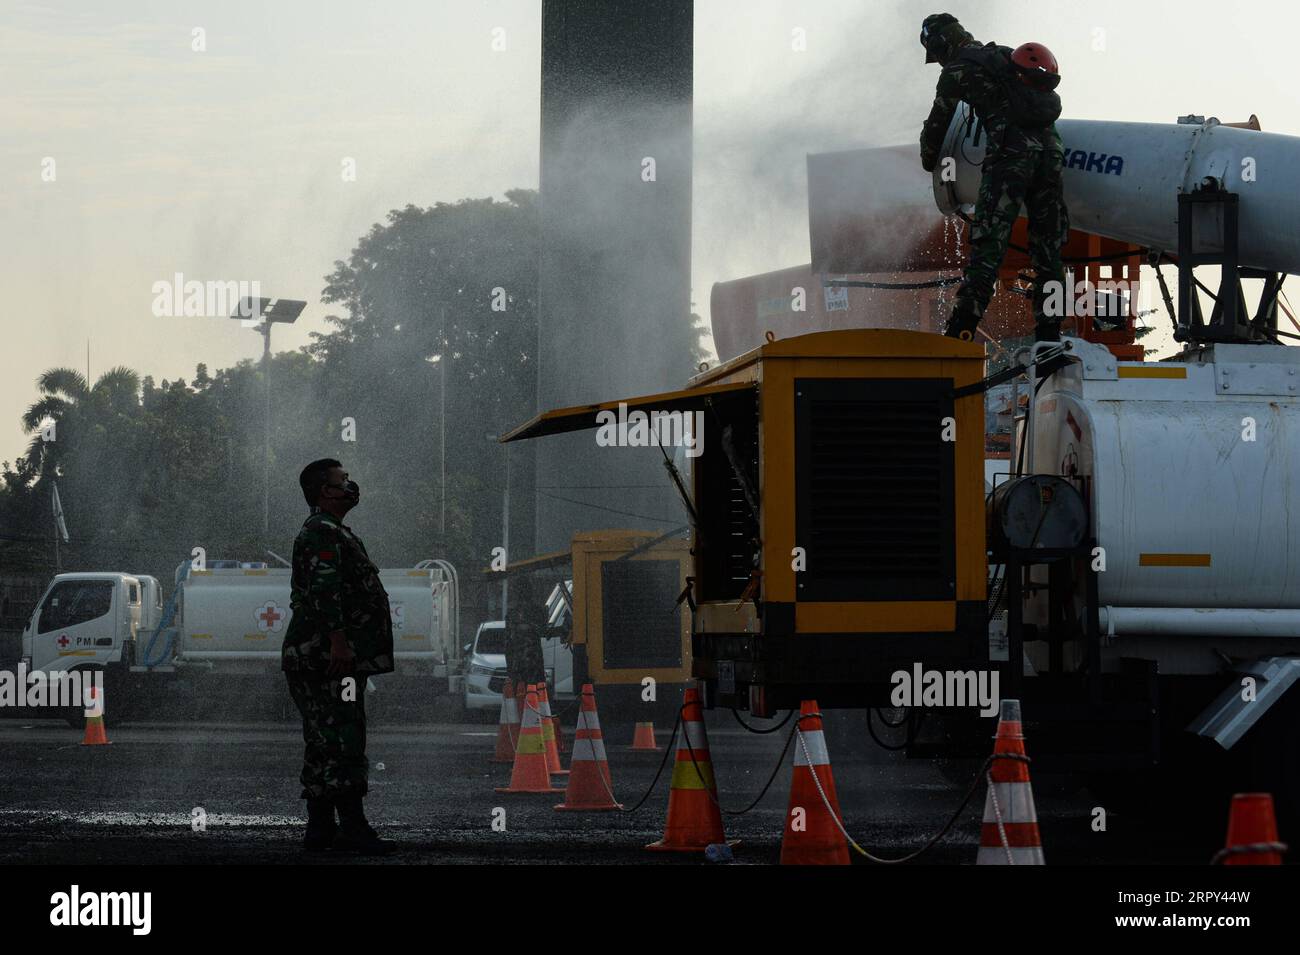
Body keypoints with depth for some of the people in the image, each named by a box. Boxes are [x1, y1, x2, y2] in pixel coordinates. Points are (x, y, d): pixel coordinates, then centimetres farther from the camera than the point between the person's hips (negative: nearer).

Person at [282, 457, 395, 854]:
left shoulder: (332, 532, 24)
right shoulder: (321, 532, -11)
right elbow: (325, 588, -23)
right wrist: (338, 639, -29)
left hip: (326, 658, 11)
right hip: (326, 656, -11)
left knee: (326, 745, 10)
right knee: (342, 740, -15)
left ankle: (319, 828, 12)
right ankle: (352, 827, -20)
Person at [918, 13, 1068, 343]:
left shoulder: (957, 69, 9)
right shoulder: (1003, 54, 28)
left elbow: (936, 125, 17)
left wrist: (929, 161, 35)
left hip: (1011, 151, -6)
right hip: (1051, 146, 6)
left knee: (988, 242, -12)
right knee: (1047, 247, 9)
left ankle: (961, 331, -20)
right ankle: (1049, 332, 7)